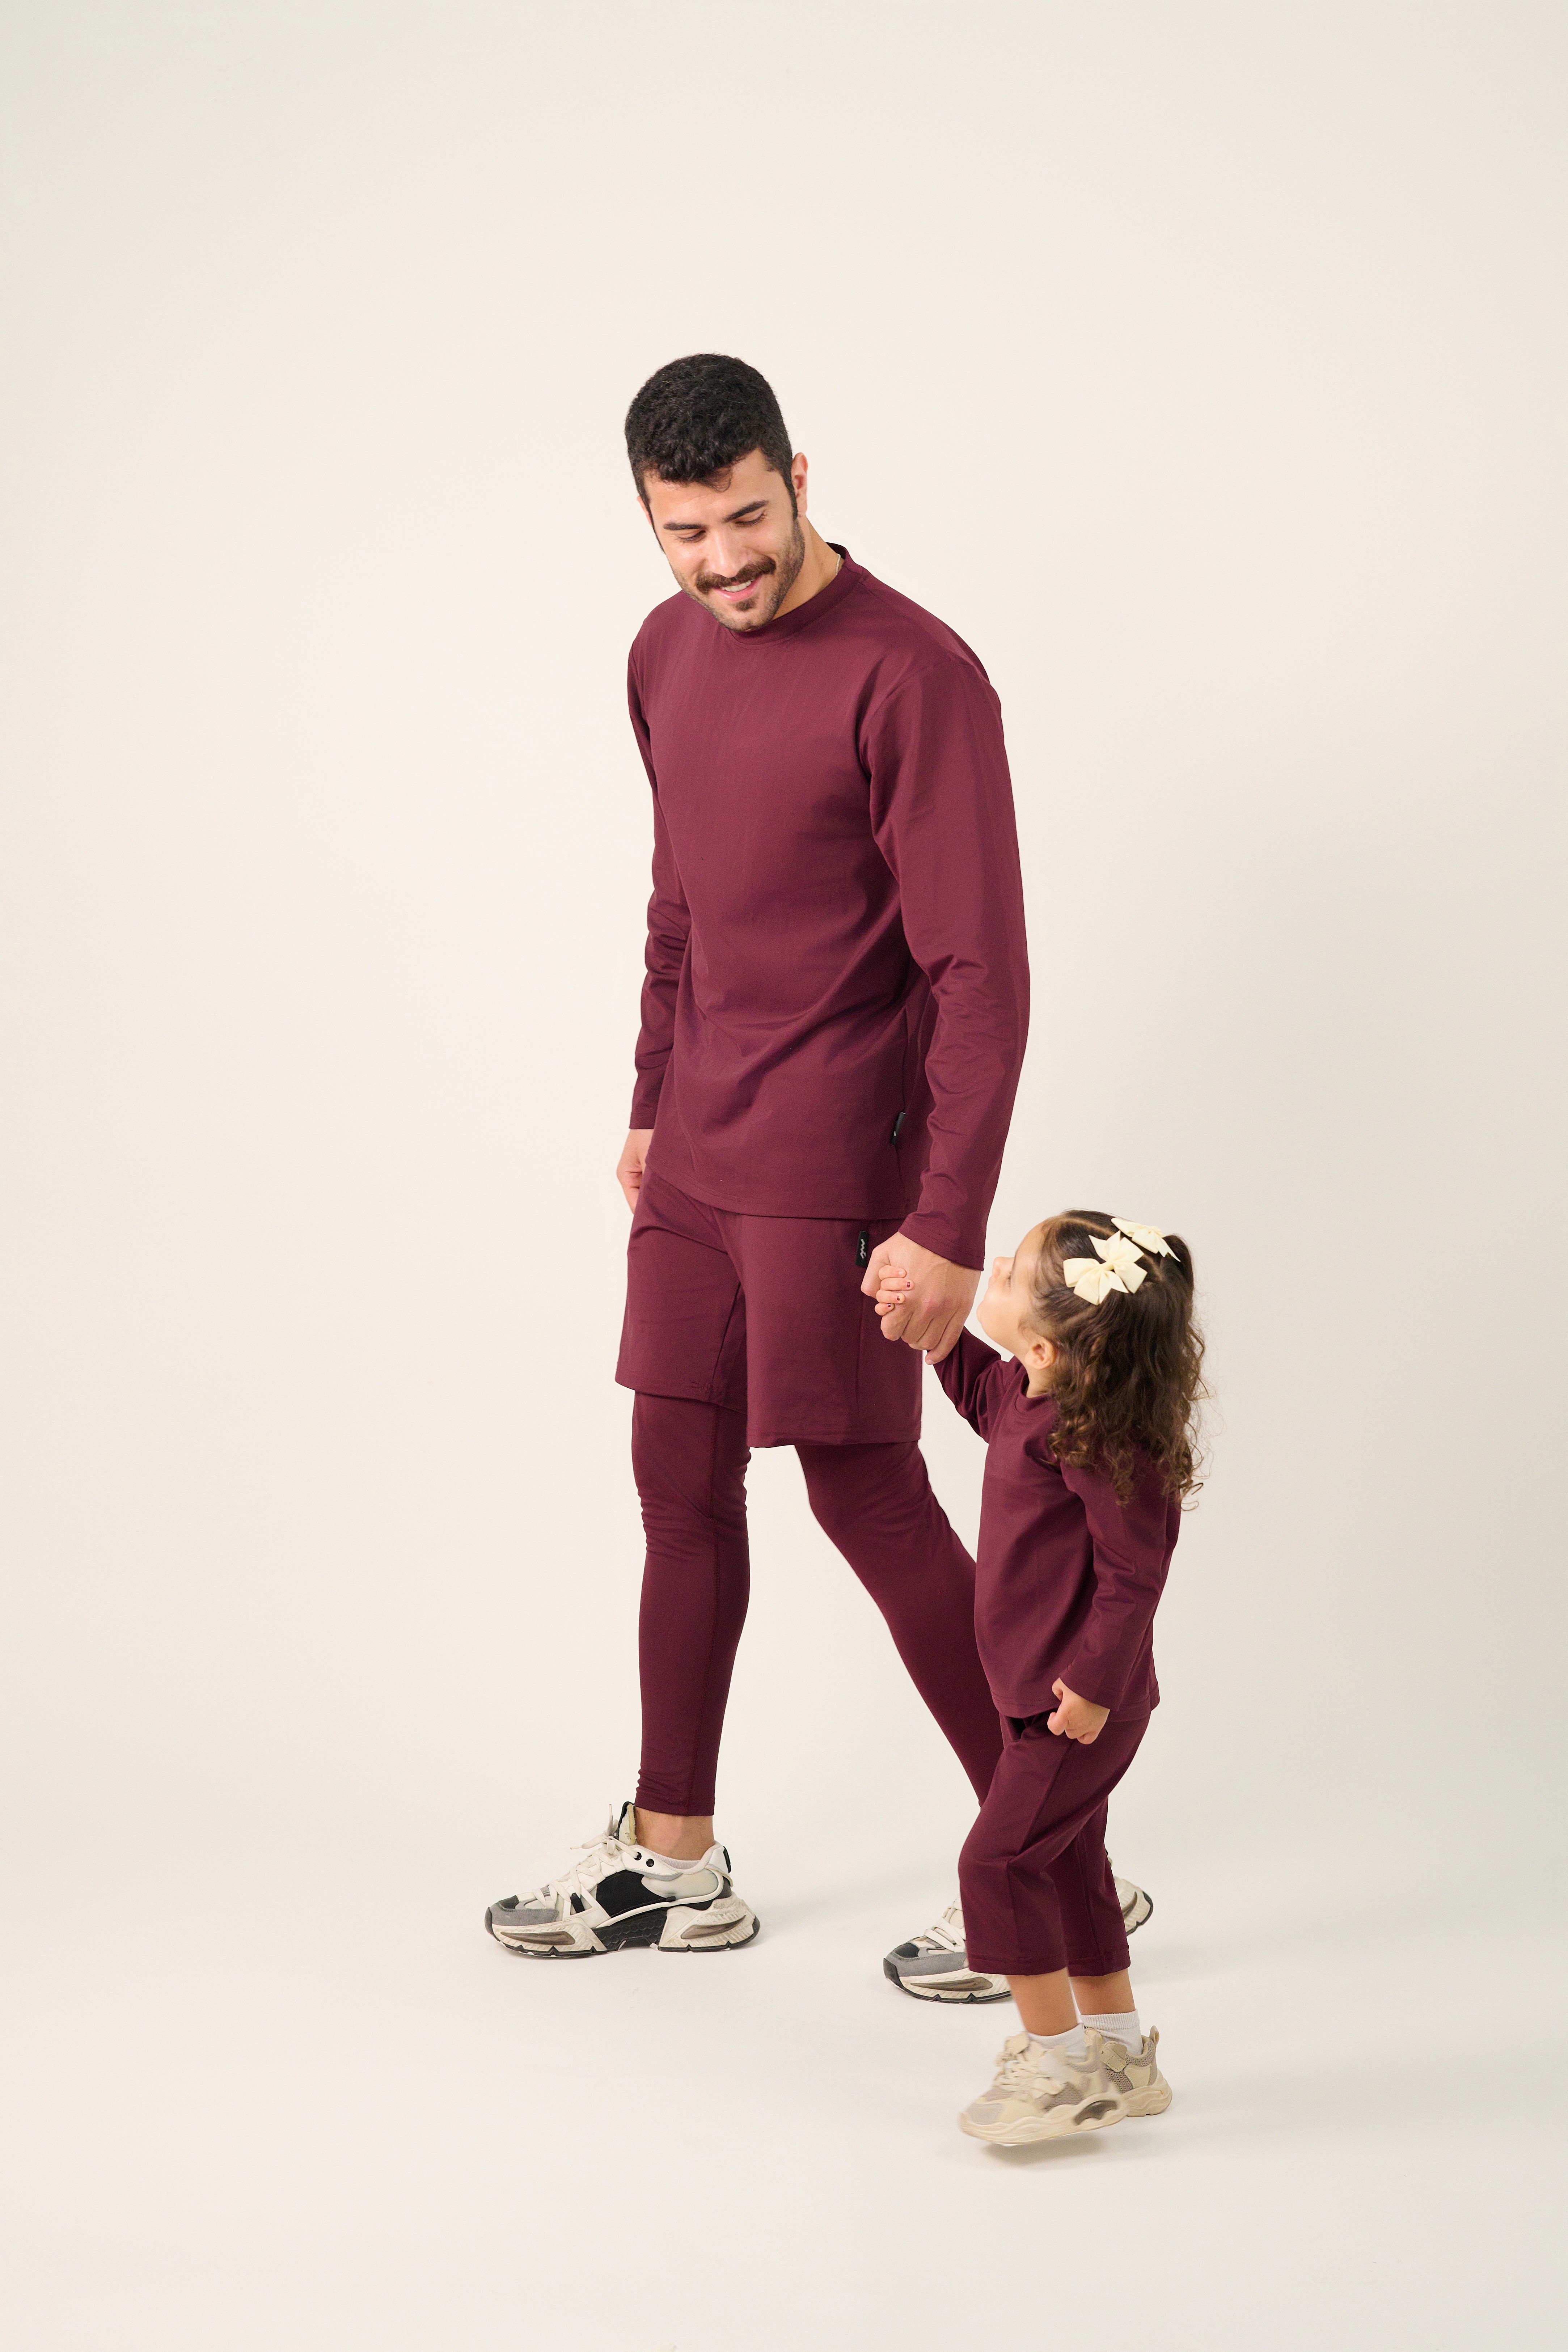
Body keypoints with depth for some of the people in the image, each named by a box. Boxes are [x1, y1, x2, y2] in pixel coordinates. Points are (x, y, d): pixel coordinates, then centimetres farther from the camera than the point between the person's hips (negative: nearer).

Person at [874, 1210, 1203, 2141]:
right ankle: (1120, 2052, 30)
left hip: (1076, 1702, -10)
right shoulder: (1033, 1398, 2)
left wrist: (1094, 1681, -23)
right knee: (1068, 1860, 18)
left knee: (1000, 1860, -6)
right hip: (1048, 1689, 10)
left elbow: (1135, 1569, -26)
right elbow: (985, 1392, 28)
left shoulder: (1096, 1436, -27)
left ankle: (1058, 2063, 4)